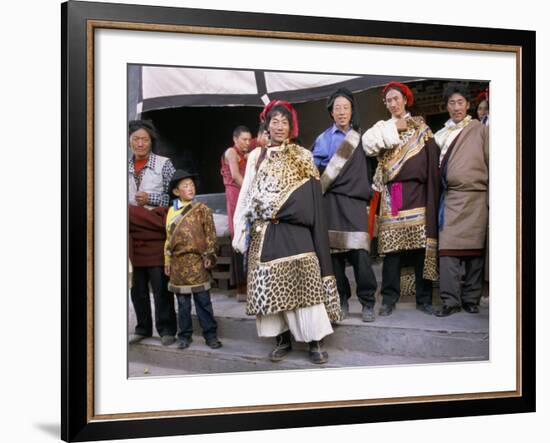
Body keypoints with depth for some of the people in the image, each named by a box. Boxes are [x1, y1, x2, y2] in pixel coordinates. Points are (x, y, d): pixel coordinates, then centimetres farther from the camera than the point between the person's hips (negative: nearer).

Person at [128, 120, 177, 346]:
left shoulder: (164, 164, -1)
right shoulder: (127, 166, 11)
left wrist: (150, 198, -14)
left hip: (156, 232, -4)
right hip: (132, 233, 4)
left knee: (160, 282, -3)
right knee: (136, 284, 9)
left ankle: (166, 329, 8)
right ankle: (143, 328, 21)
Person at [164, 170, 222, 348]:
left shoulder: (202, 209, -1)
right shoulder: (172, 211, 8)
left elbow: (210, 235, -1)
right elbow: (169, 238, 12)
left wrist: (209, 256, -8)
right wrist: (167, 262, 10)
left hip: (197, 261, -3)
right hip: (178, 263, 3)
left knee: (203, 300, 0)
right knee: (183, 302, 9)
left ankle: (210, 334, 7)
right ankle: (185, 335, 18)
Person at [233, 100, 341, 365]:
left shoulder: (302, 157, 7)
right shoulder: (256, 156, 13)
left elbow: (310, 198, -1)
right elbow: (246, 194, 10)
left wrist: (276, 210, -8)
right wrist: (241, 229, 3)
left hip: (294, 230, -2)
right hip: (264, 231, 2)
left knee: (303, 281, -8)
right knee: (270, 284, 1)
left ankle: (315, 341, -2)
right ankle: (282, 338, 11)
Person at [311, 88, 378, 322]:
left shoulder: (360, 137, 13)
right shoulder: (323, 139, 9)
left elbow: (366, 169, 15)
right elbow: (315, 169, 5)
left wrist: (367, 193, 5)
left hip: (354, 200, 0)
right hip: (332, 201, 0)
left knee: (359, 252, -11)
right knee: (335, 251, -1)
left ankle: (367, 301, -3)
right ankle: (341, 300, 10)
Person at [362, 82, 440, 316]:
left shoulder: (421, 128, 11)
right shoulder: (383, 127, 16)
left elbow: (432, 163, 4)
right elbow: (368, 143, -6)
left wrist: (432, 196, -6)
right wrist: (394, 129, -6)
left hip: (416, 193, -1)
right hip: (391, 196, 1)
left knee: (421, 244, -3)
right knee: (391, 246, -2)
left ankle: (424, 298, 5)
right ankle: (389, 298, 4)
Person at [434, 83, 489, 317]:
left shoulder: (480, 130, 5)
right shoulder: (441, 134, 16)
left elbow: (491, 163, 2)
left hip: (476, 196, -2)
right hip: (451, 197, 3)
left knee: (475, 249, 1)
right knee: (448, 249, -6)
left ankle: (471, 298, 9)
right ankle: (450, 300, -2)